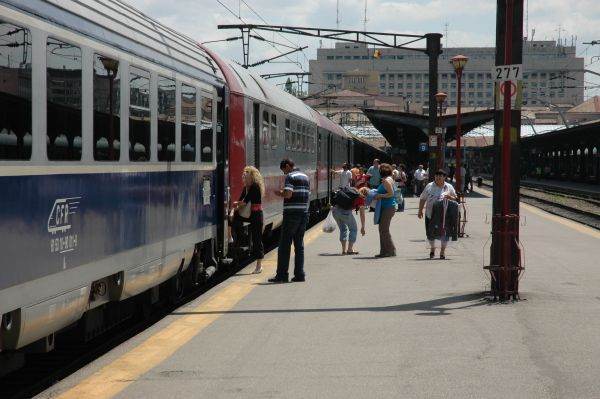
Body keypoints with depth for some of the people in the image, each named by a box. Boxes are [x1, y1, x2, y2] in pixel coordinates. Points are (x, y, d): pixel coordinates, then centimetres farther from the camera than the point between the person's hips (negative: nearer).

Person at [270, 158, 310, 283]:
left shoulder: (290, 176, -9)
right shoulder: (305, 177, 15)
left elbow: (288, 194, -21)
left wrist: (279, 193, 0)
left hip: (291, 214, -7)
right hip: (304, 214, 7)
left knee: (284, 245, -2)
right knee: (299, 245, 10)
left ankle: (282, 275, -3)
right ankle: (299, 274, 7)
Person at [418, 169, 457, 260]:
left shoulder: (449, 187, 3)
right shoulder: (429, 186, 3)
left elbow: (455, 199, 9)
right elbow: (422, 199, 8)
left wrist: (449, 197, -13)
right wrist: (420, 211, 4)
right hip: (430, 214, 1)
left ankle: (442, 251, 18)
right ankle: (432, 249, 32)